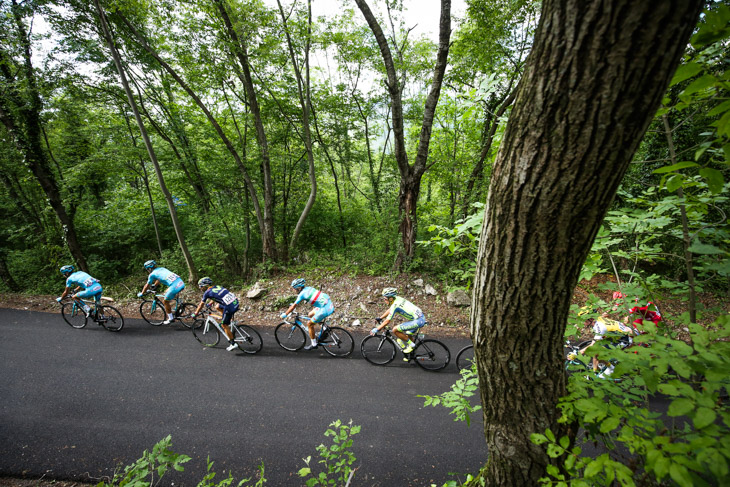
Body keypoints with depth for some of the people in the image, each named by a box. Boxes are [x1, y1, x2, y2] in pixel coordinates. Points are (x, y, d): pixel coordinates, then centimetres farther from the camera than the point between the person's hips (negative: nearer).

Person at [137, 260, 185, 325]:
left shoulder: (152, 274, 9)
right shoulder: (161, 268, 28)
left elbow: (147, 286, 22)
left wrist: (141, 294, 39)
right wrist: (154, 285, 62)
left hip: (175, 286, -8)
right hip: (182, 283, 8)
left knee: (165, 302, 14)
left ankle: (170, 318, 23)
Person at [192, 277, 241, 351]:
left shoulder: (207, 293, 3)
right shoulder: (217, 287, 22)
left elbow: (201, 305, 16)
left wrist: (195, 314, 31)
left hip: (230, 307, -8)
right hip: (236, 302, 8)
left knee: (224, 325, 9)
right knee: (217, 306, 28)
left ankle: (233, 344, 13)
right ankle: (228, 324, 26)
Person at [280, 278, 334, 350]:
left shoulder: (302, 294, -6)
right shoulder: (309, 288, 15)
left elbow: (293, 306, -1)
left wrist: (285, 314, 11)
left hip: (325, 309, -8)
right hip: (330, 304, 8)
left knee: (310, 324, 7)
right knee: (310, 315, 24)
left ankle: (314, 344, 18)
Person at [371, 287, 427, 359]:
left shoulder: (395, 305, -16)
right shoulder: (398, 299, 10)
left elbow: (387, 321, -14)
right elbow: (389, 310, 26)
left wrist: (376, 329, -6)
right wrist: (380, 318, 28)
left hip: (417, 321, -10)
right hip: (421, 318, 10)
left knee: (395, 330, -12)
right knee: (407, 335, 26)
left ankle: (411, 345, 0)